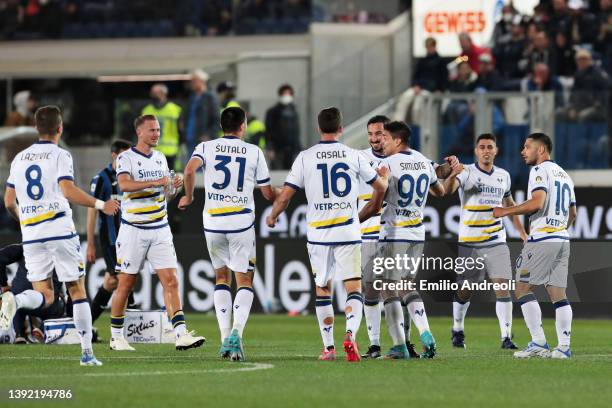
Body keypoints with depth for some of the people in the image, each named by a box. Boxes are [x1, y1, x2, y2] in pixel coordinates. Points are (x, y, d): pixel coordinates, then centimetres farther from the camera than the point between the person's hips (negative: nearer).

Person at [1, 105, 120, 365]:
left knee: (44, 296, 4)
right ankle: (87, 352, 3)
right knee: (78, 291, 6)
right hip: (60, 231, -4)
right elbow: (69, 192, -18)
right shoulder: (59, 156, -3)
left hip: (31, 235, 4)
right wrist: (101, 205, -11)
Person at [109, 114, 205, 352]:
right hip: (133, 231, -5)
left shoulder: (160, 158, 14)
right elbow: (124, 184, -26)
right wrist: (154, 182, -34)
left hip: (160, 229, 5)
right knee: (126, 284, 2)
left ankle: (181, 334, -14)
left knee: (171, 281, -7)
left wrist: (174, 188, -1)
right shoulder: (126, 158, -6)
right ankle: (116, 336, 15)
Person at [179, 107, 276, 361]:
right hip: (242, 223, -2)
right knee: (245, 282, 6)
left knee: (221, 278, 18)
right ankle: (236, 333, -18)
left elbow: (190, 170, -17)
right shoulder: (254, 152, 3)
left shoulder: (206, 147, 4)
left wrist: (188, 196, -1)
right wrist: (281, 197, 29)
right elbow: (268, 193, 7)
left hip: (213, 223, 2)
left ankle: (225, 339, 10)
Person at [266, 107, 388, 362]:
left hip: (318, 233, 1)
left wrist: (272, 217, 19)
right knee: (354, 288, -1)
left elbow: (285, 196, -1)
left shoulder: (305, 157, 0)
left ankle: (328, 347, 13)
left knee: (322, 290, 13)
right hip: (348, 233, -1)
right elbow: (380, 185, 14)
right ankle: (351, 334, -25)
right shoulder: (353, 156, 3)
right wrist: (374, 205, 35)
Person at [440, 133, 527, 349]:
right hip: (469, 242, -3)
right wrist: (452, 175, -45)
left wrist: (521, 231, 25)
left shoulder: (503, 176, 10)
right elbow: (447, 189, -23)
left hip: (496, 242, 3)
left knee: (503, 287, -9)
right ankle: (457, 330, 28)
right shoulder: (467, 173, -5)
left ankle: (506, 337, -8)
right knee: (464, 290, 5)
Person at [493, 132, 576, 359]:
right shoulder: (564, 175, 21)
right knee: (557, 292, 6)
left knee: (523, 288, -3)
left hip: (542, 238, -8)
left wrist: (505, 212, -12)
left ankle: (538, 343, -10)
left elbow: (537, 203, -20)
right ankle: (564, 347, -1)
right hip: (563, 239, 8)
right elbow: (572, 214, 24)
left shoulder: (540, 170, -6)